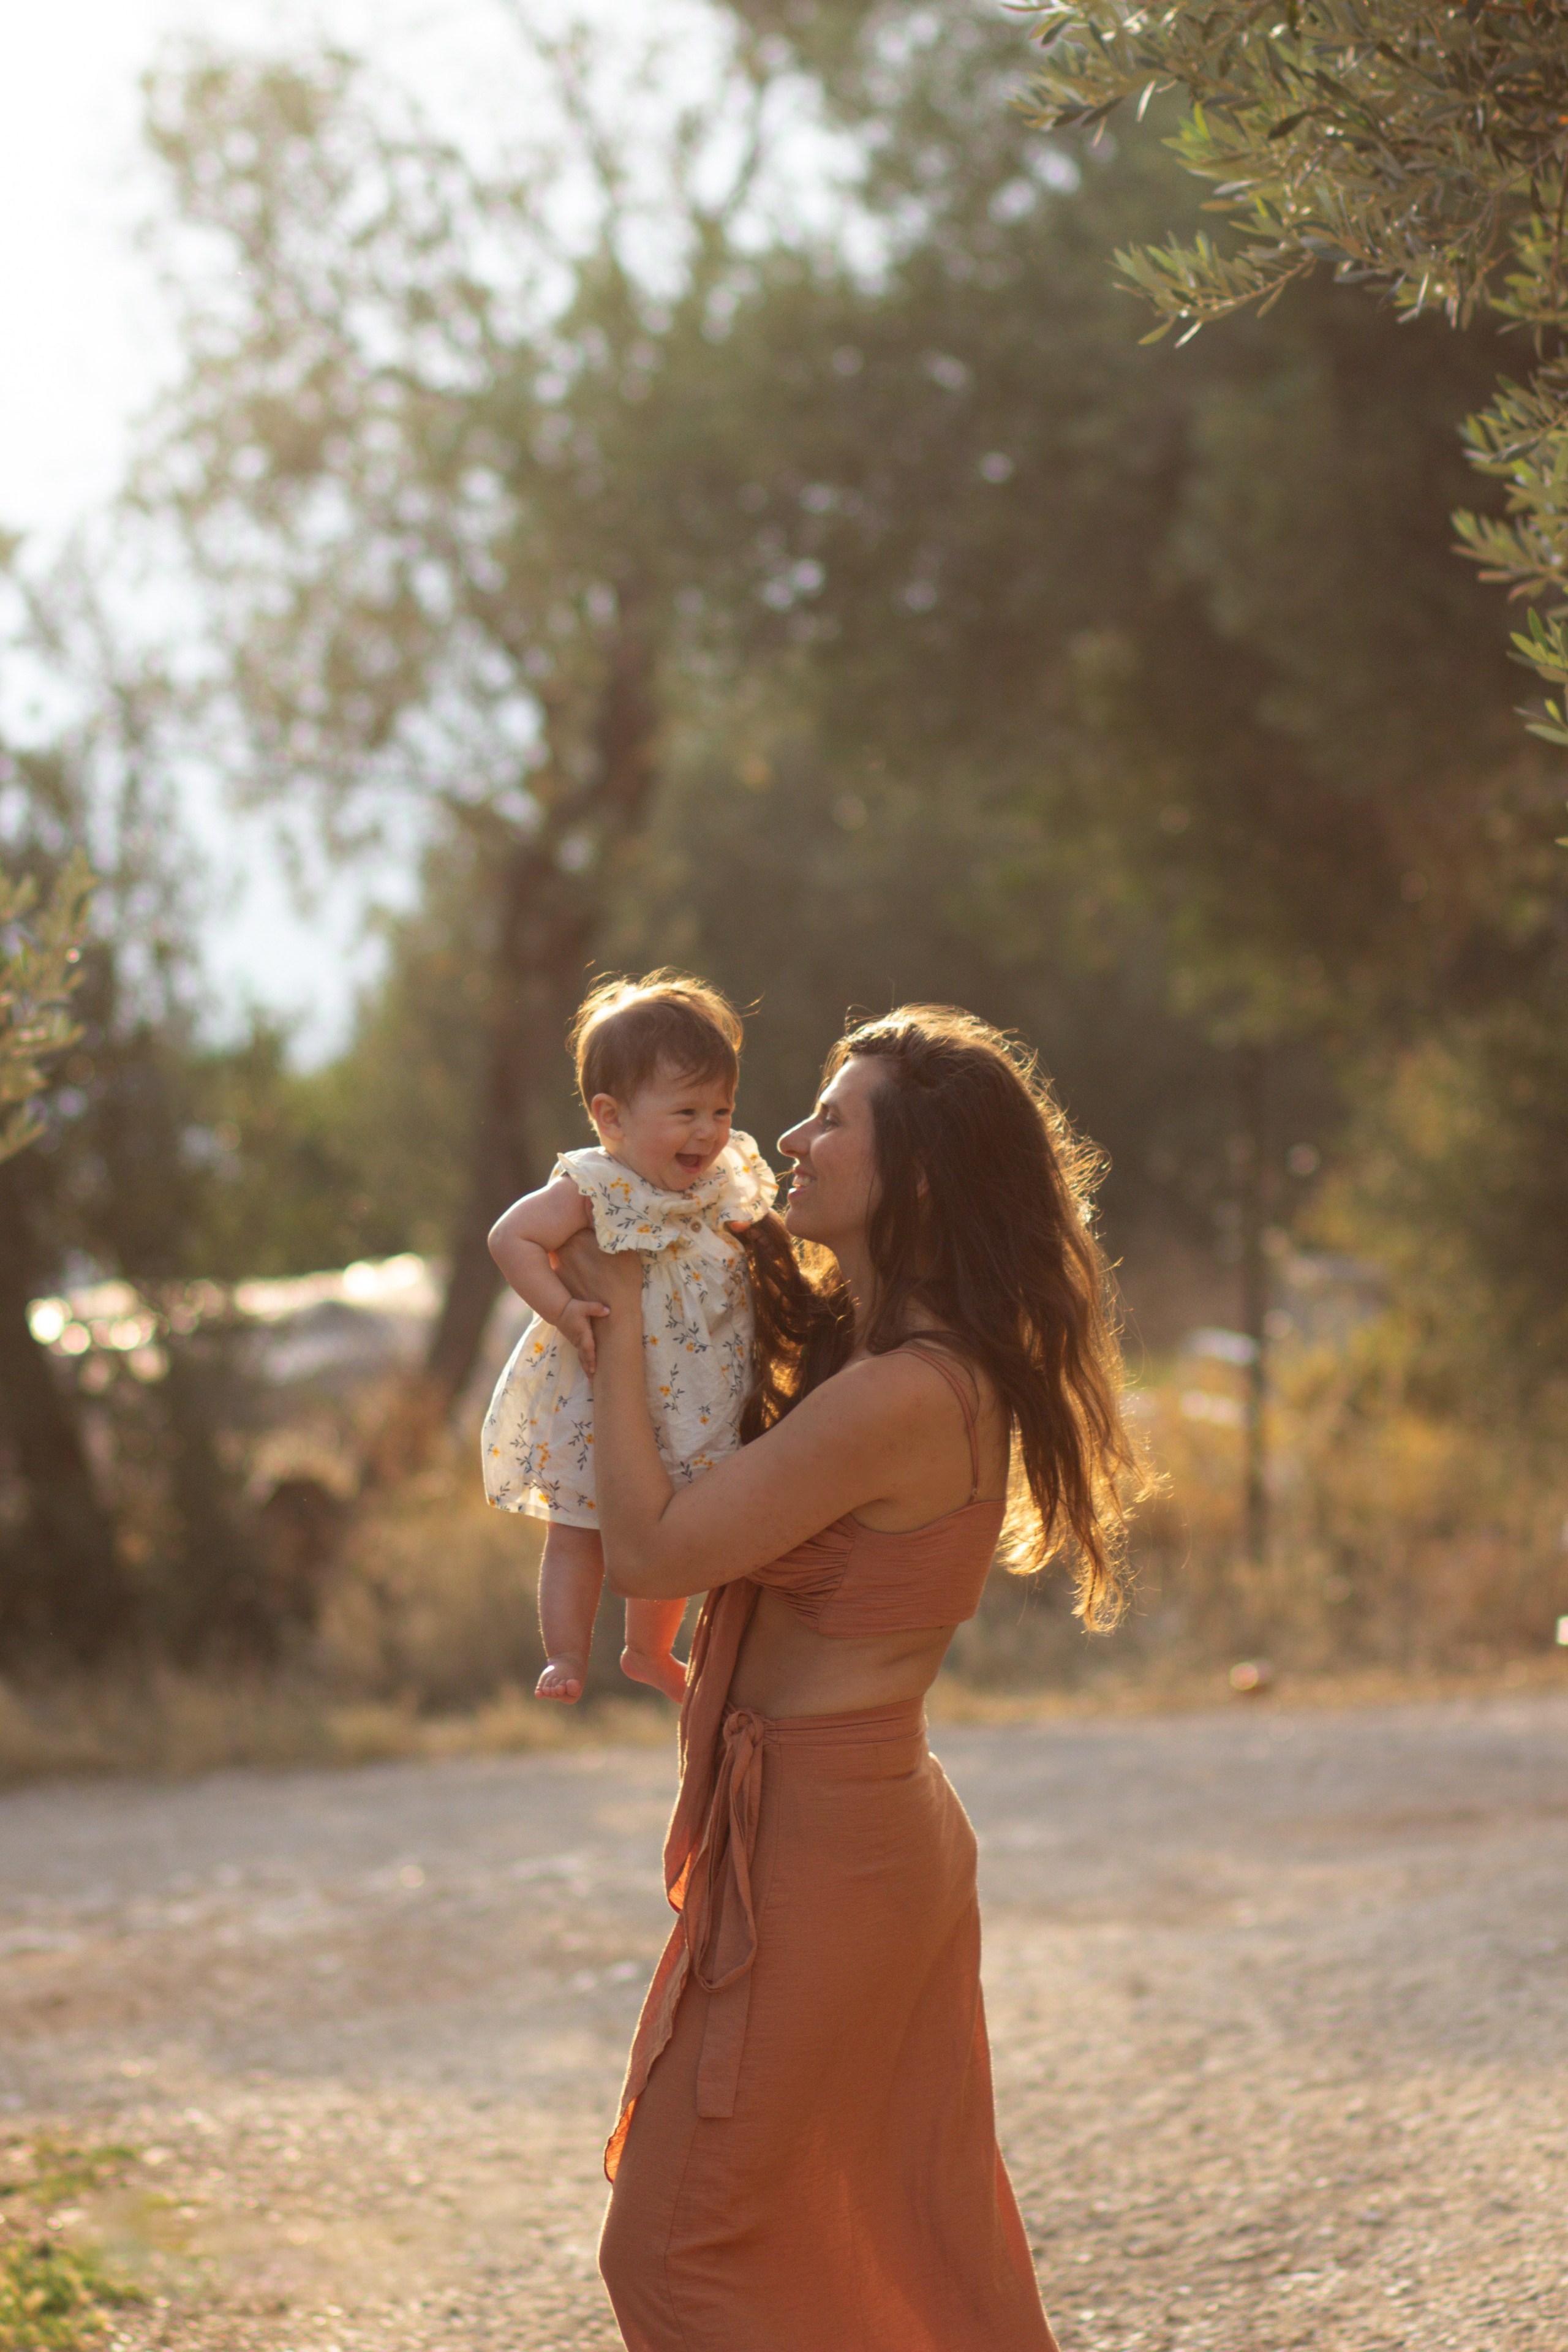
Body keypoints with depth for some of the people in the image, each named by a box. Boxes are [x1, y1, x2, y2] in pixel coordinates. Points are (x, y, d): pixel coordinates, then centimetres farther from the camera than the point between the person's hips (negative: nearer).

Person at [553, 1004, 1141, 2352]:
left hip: (815, 1839, -10)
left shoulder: (901, 1397, -23)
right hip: (886, 1824, 10)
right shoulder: (949, 1370, 8)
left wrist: (620, 1319, -11)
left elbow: (649, 1551, -21)